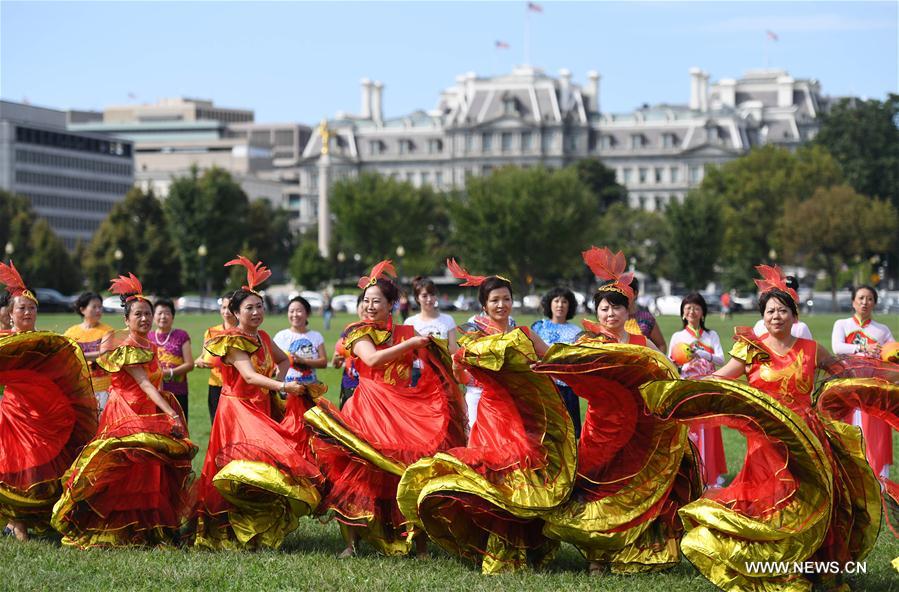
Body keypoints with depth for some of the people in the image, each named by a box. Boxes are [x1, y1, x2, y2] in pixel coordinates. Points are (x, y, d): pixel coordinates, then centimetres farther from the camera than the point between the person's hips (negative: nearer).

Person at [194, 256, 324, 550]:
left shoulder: (263, 338, 11)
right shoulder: (232, 340, -12)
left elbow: (284, 360, 29)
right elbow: (249, 375, -26)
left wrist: (279, 385, 10)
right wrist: (283, 387, -38)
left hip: (263, 409, 8)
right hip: (238, 409, -8)